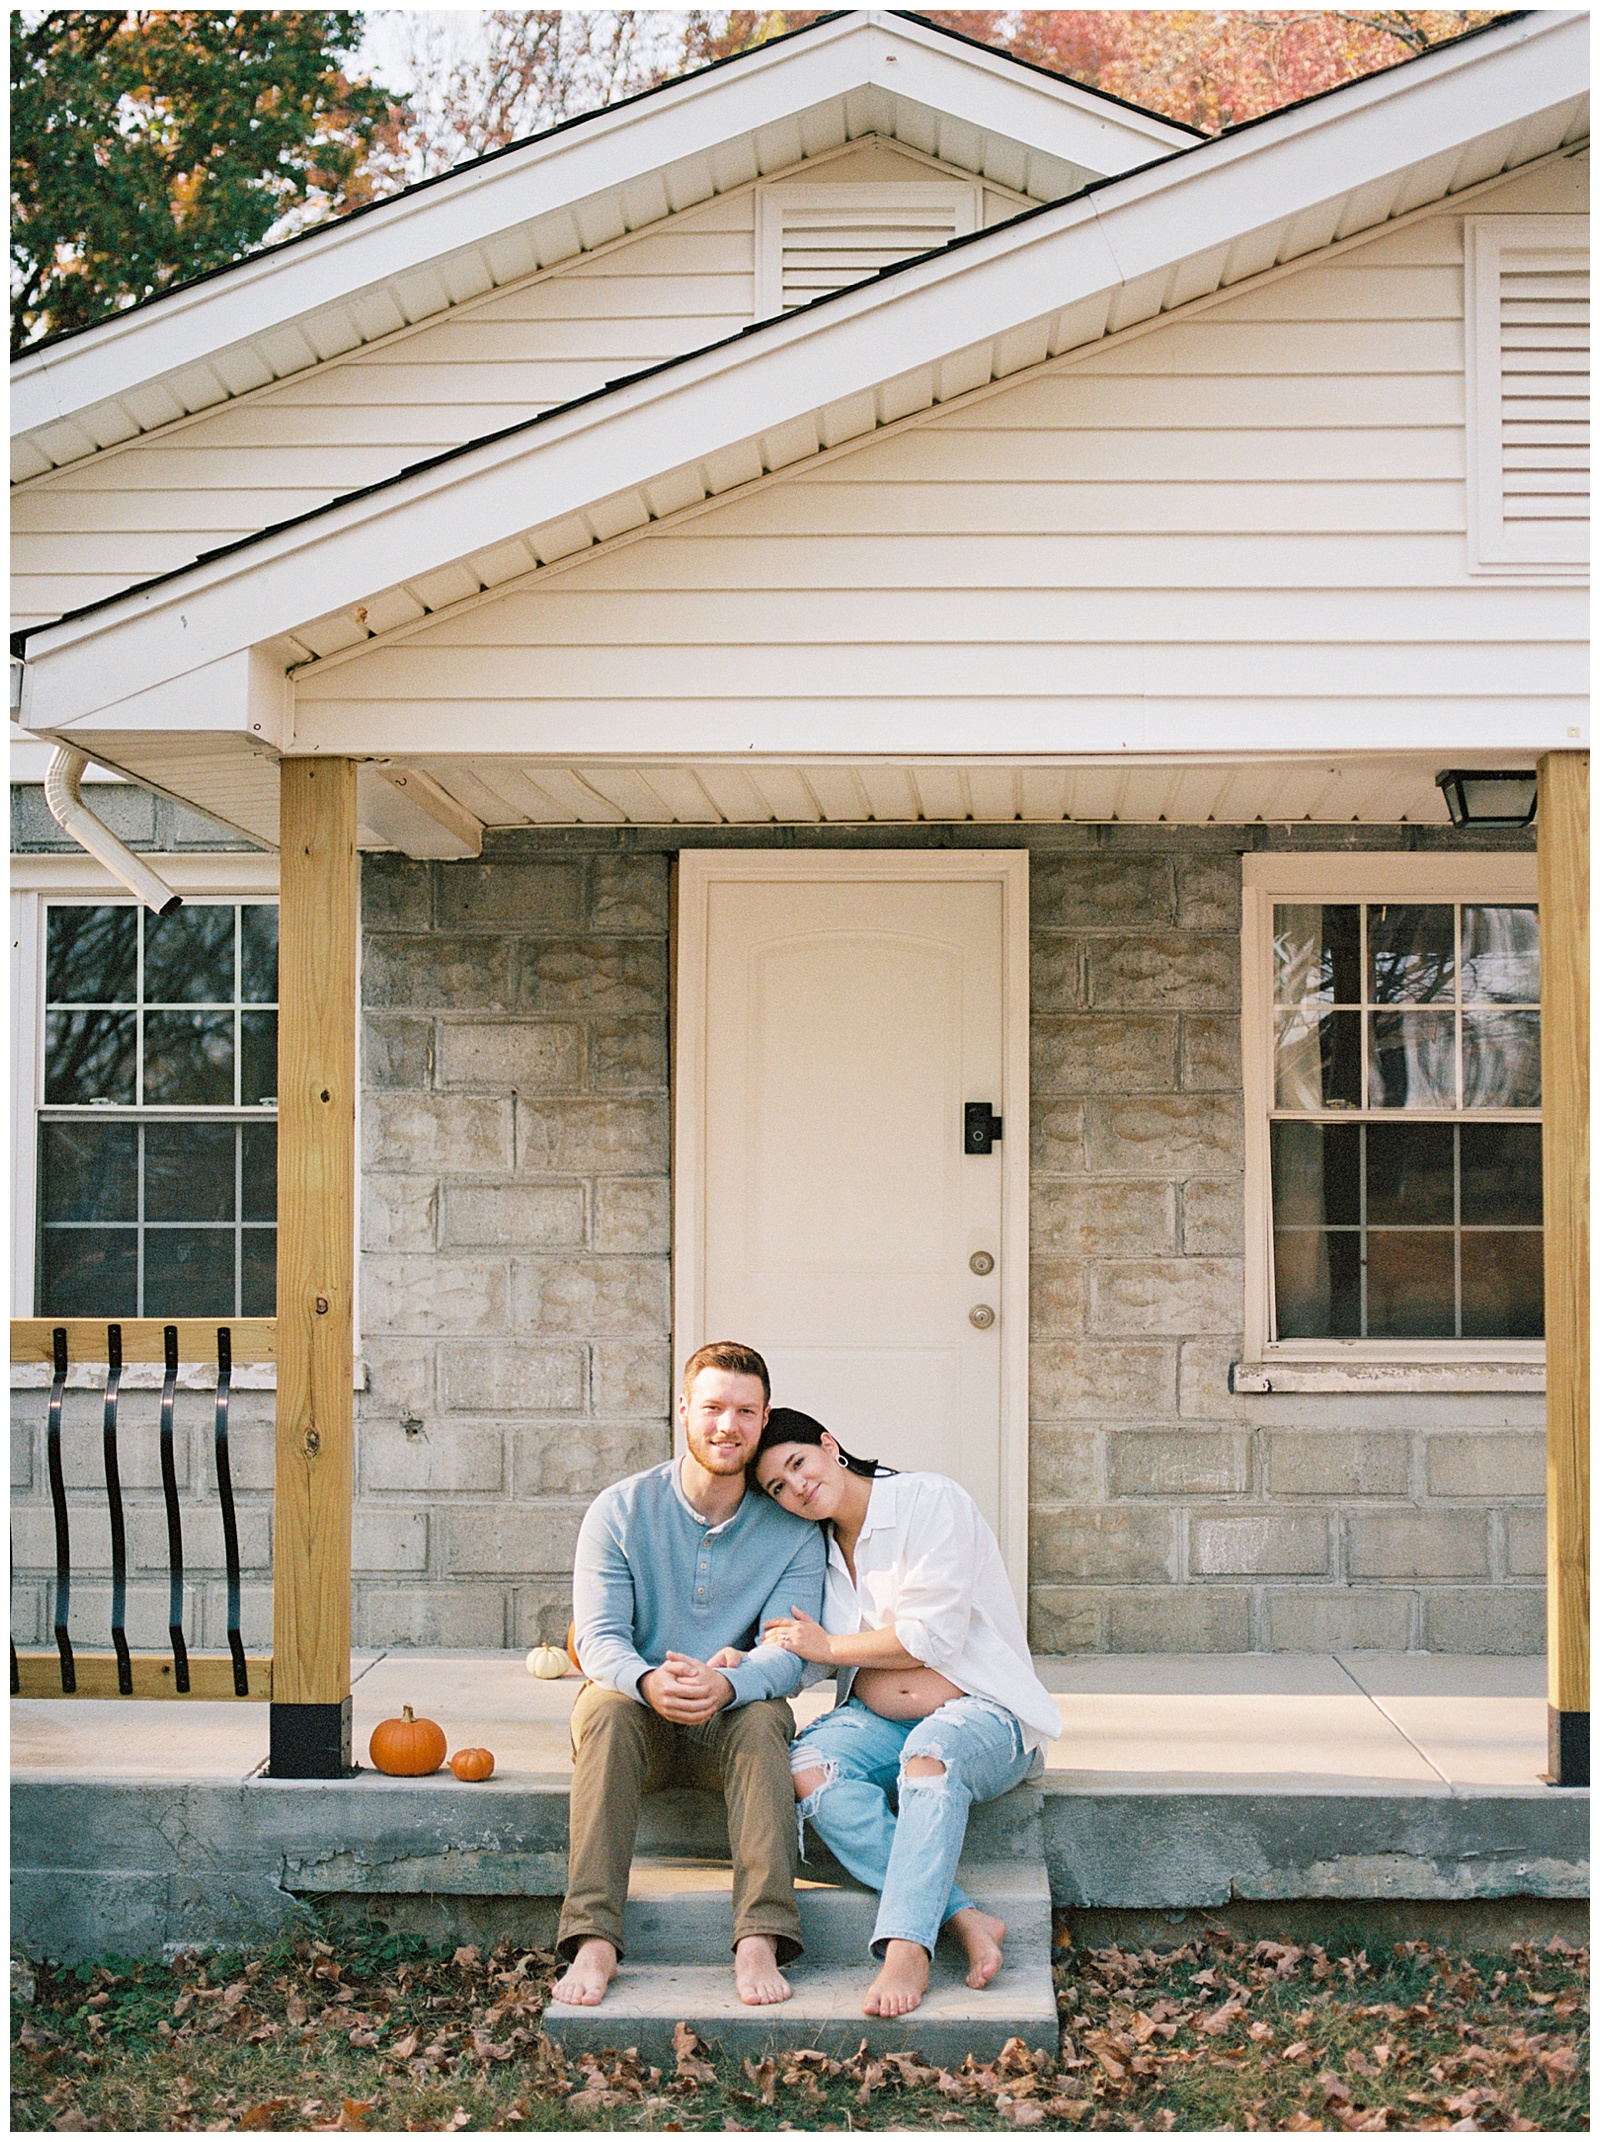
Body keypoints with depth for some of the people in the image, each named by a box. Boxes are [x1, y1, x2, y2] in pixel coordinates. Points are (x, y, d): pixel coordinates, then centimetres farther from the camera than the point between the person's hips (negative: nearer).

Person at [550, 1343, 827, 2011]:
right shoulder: (620, 1510, -3)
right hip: (637, 1722, 0)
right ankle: (593, 1941, -39)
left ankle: (760, 1940, -41)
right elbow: (599, 1636, -12)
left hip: (733, 1725, 0)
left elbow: (787, 1655, -12)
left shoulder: (791, 1529, -2)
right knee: (603, 1705, -32)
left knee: (765, 1718, -32)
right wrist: (648, 1681, -36)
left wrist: (726, 1685, -36)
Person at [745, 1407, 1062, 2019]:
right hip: (876, 1719, 6)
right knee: (807, 1765, -27)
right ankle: (966, 1918, -33)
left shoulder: (931, 1501, -8)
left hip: (981, 1710, -5)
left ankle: (906, 1950, -45)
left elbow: (933, 1636, -13)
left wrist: (830, 1647, -3)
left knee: (931, 1751, -40)